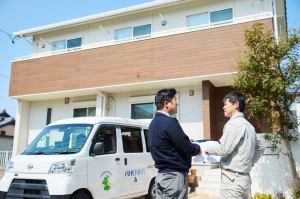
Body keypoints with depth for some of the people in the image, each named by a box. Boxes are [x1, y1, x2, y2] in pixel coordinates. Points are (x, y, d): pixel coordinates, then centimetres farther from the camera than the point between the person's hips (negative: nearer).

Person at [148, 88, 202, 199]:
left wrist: (188, 142, 12)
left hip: (162, 174, 9)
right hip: (174, 175, -9)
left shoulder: (154, 123, 10)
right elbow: (187, 148, -17)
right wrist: (197, 149, 3)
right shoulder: (169, 122, -19)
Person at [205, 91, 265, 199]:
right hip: (244, 177, 9)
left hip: (232, 178, -9)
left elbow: (223, 149, -18)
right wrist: (250, 162, 16)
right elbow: (260, 148, 21)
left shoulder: (233, 123, -14)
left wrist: (208, 149, -1)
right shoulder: (248, 125, 14)